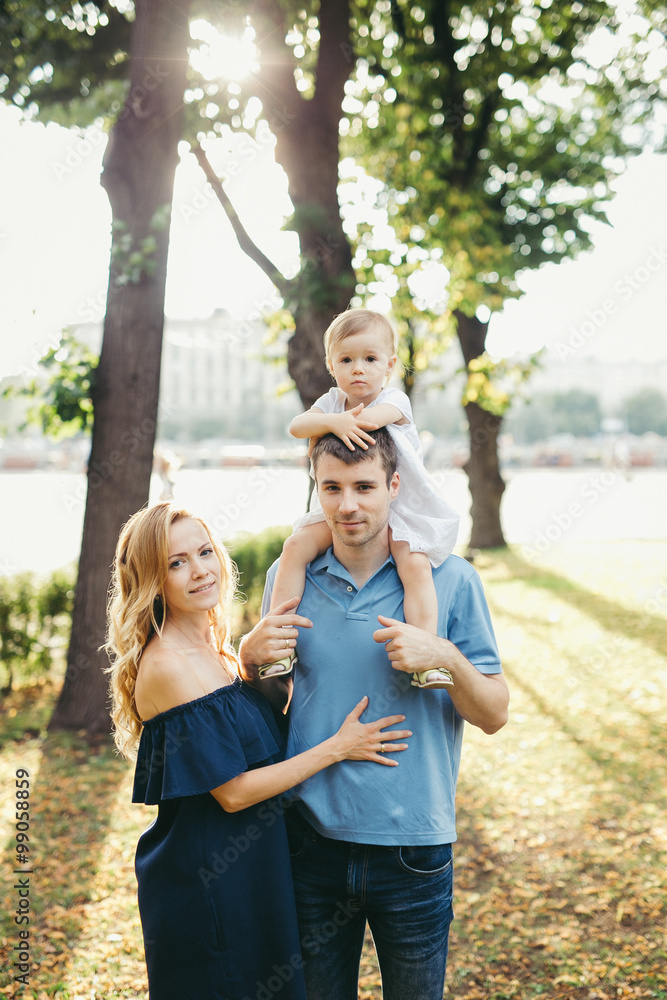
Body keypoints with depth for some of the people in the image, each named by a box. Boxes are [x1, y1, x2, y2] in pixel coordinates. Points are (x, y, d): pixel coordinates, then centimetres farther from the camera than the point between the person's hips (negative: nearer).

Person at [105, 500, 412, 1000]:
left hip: (253, 873, 9)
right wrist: (338, 746, -16)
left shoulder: (215, 650, 6)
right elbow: (232, 791, -21)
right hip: (205, 881, -8)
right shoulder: (167, 667, -21)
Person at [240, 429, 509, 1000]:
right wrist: (252, 656, -8)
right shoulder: (288, 578, 1)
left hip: (413, 849, -2)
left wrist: (448, 658, -22)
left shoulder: (451, 580, -7)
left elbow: (494, 716, -3)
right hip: (312, 841, 2)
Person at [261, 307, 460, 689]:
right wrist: (333, 422, -31)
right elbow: (298, 426, -16)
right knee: (296, 545, -17)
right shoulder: (332, 402, 6)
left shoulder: (394, 399, -5)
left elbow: (373, 416, -32)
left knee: (416, 565, -26)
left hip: (398, 510, -3)